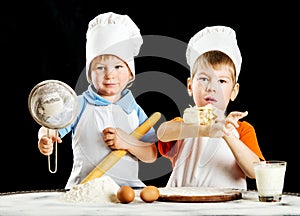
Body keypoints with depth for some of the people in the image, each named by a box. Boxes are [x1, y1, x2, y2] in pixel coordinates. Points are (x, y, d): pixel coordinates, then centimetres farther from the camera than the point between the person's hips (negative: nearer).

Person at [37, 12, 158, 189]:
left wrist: (127, 142, -10)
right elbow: (52, 128, -7)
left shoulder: (134, 111, 9)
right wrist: (45, 138, -30)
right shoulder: (80, 105, 4)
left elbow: (152, 155, 8)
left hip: (127, 186, 3)